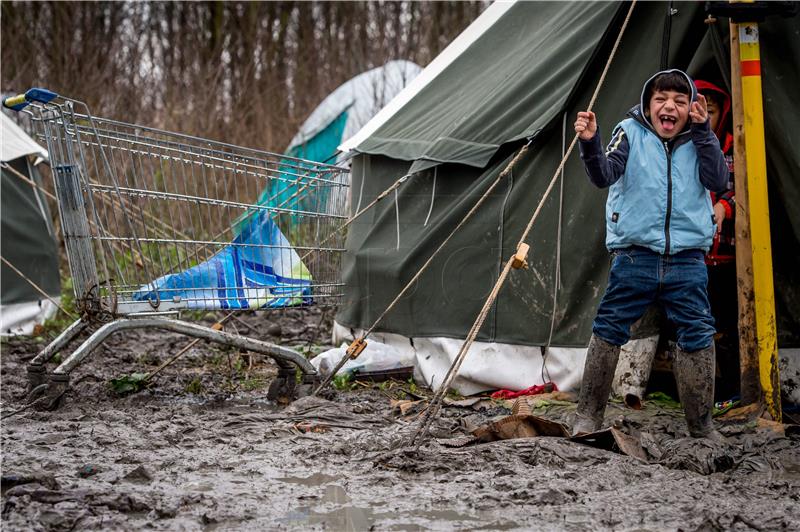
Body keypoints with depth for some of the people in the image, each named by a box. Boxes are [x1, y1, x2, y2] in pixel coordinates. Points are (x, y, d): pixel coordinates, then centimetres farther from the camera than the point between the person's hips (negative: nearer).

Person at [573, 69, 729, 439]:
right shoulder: (631, 132, 3)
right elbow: (604, 175, -11)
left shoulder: (697, 141, 10)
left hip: (687, 259, 2)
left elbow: (718, 181, -7)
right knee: (608, 331, -1)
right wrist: (590, 144, -30)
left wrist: (702, 130, -13)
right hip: (635, 254, -2)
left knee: (698, 337, 0)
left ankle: (701, 425, 11)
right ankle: (589, 415, 10)